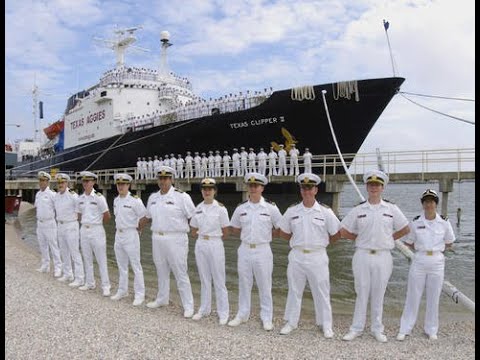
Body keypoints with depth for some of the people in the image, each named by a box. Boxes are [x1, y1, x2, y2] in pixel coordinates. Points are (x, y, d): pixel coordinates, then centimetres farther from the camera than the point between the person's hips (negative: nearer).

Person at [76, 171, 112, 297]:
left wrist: (97, 223, 7)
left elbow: (107, 216, -6)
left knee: (101, 260, -2)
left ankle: (105, 286, 5)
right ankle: (90, 283, 26)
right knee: (87, 259, 14)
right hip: (84, 230, 6)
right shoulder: (80, 198, 7)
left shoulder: (99, 197, -10)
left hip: (96, 230, -6)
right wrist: (85, 223, 10)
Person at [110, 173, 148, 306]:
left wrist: (137, 229, -2)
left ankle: (139, 294, 8)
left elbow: (144, 217, -11)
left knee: (136, 266, -1)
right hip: (118, 235, 7)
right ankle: (122, 291, 29)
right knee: (121, 265, 16)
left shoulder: (135, 200, -14)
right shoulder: (116, 200, 8)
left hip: (130, 235, -7)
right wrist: (119, 227, 13)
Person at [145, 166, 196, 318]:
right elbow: (148, 217, 22)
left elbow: (194, 217, -7)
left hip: (175, 239, -6)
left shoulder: (181, 196, -10)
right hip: (157, 238, 6)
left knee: (181, 274, -1)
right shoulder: (153, 197, 10)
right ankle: (162, 299, 35)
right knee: (161, 271, 18)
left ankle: (188, 306, 9)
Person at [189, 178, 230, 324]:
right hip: (200, 245, 4)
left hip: (215, 245, -4)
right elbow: (193, 230, 14)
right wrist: (203, 238, 7)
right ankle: (204, 309, 28)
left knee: (218, 280, 3)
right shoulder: (198, 208, 4)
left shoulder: (220, 208, -8)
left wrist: (213, 238, 7)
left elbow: (225, 233, -3)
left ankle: (223, 313, 14)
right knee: (204, 279, 15)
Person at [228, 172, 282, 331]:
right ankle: (242, 315, 29)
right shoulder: (241, 208, 2)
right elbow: (235, 229, 14)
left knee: (264, 285, 6)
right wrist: (248, 234, 3)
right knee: (244, 284, 14)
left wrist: (266, 234, -2)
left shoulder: (271, 208, -5)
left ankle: (267, 318, 21)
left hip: (262, 250, -3)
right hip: (245, 250, 3)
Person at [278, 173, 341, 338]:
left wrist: (321, 242, 7)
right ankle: (291, 322, 27)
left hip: (317, 257, -2)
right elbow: (283, 233, 12)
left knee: (322, 292, 8)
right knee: (294, 290, 12)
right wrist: (298, 241, 8)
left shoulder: (325, 211, -4)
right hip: (297, 256, 2)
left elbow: (336, 235, 3)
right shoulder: (292, 211, 1)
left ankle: (326, 325, 23)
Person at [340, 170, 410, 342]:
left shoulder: (392, 209, 2)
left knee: (378, 294, 10)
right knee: (362, 293, 8)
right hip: (362, 256, 0)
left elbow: (405, 230, 10)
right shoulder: (358, 210, 1)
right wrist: (361, 238, 4)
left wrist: (387, 238, 6)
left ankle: (377, 329, 24)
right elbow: (344, 232, 7)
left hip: (383, 257, 0)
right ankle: (356, 328, 19)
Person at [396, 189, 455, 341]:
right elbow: (409, 243, 7)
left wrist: (436, 250, 2)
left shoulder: (444, 222, -2)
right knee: (413, 296, 5)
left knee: (433, 298, 10)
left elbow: (449, 243, 11)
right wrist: (422, 249, -2)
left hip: (437, 263, 1)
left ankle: (431, 330, 27)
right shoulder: (415, 222, -3)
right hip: (419, 262, 0)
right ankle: (405, 329, 15)